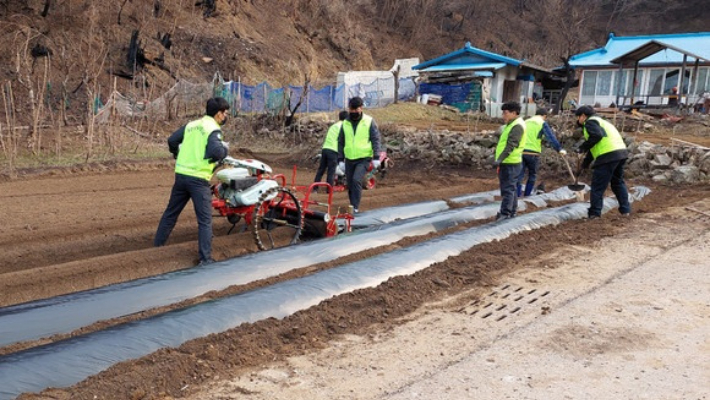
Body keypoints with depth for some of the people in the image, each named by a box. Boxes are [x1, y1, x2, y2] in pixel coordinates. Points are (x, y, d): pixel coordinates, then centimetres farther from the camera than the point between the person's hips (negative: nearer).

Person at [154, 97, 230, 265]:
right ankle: (205, 258, -4)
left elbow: (172, 140, 14)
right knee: (205, 220, -2)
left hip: (181, 175, 7)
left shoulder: (191, 125, 13)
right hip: (198, 179, -7)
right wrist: (225, 149, -4)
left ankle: (157, 246, 31)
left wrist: (178, 155, 30)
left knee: (171, 213, 20)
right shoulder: (214, 129, -9)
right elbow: (216, 151, -25)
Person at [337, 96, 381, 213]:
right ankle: (352, 206, 26)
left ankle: (355, 207, -16)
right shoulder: (345, 124, 6)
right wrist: (340, 159, 6)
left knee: (356, 180, -22)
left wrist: (376, 157, -10)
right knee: (350, 185, 9)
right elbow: (340, 142, 11)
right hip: (349, 159, 4)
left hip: (364, 159, -4)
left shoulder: (369, 121, -4)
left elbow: (375, 140, -3)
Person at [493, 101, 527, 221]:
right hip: (506, 162, 10)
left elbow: (511, 146, -26)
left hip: (511, 163, -10)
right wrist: (499, 160, 24)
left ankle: (505, 213, -6)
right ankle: (512, 211, 23)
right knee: (511, 188, 15)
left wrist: (499, 160, -32)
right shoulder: (511, 124, 17)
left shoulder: (517, 126, -16)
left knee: (508, 189, -8)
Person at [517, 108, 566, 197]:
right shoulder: (542, 123, 0)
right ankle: (527, 193, 17)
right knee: (532, 174, 13)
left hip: (521, 150, 4)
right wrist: (559, 149, -11)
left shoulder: (525, 122, 17)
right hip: (533, 152, -4)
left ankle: (518, 193, -1)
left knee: (520, 174, 4)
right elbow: (550, 137, -9)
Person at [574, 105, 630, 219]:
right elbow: (594, 148, 32)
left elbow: (596, 135, -20)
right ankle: (625, 210, 25)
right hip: (621, 152, 10)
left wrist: (583, 147, -9)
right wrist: (583, 165, 33)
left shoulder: (590, 121, 1)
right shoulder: (600, 121, 31)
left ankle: (594, 213, 0)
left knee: (597, 186, -2)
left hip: (608, 155, -10)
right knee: (618, 182, 23)